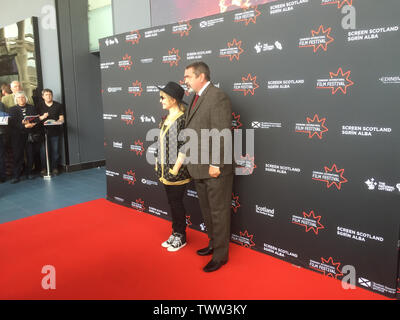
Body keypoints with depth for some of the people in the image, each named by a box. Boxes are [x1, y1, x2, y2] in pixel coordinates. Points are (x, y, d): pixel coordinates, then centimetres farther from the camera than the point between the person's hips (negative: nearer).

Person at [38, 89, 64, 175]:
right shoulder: (40, 106, 9)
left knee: (55, 150, 2)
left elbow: (61, 118, 6)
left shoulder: (58, 105, 8)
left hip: (55, 131, 0)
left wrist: (59, 121, -16)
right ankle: (44, 168, 9)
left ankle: (55, 168, 12)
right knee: (43, 151, -1)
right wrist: (42, 117, -13)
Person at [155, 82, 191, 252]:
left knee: (176, 202, 4)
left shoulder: (182, 119, -15)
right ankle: (175, 233, 30)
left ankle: (181, 237, 20)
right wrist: (158, 163, 12)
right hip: (165, 169, 8)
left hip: (176, 170, -8)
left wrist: (176, 168, -18)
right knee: (171, 202, 16)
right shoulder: (166, 119, 11)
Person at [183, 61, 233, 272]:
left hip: (215, 170, -9)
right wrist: (191, 161, 11)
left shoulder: (218, 97, -15)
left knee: (219, 213, 4)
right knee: (206, 211, 20)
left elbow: (222, 134, -21)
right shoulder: (197, 98, 14)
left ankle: (221, 255, 19)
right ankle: (213, 243, 38)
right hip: (199, 168, 9)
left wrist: (215, 165, -21)